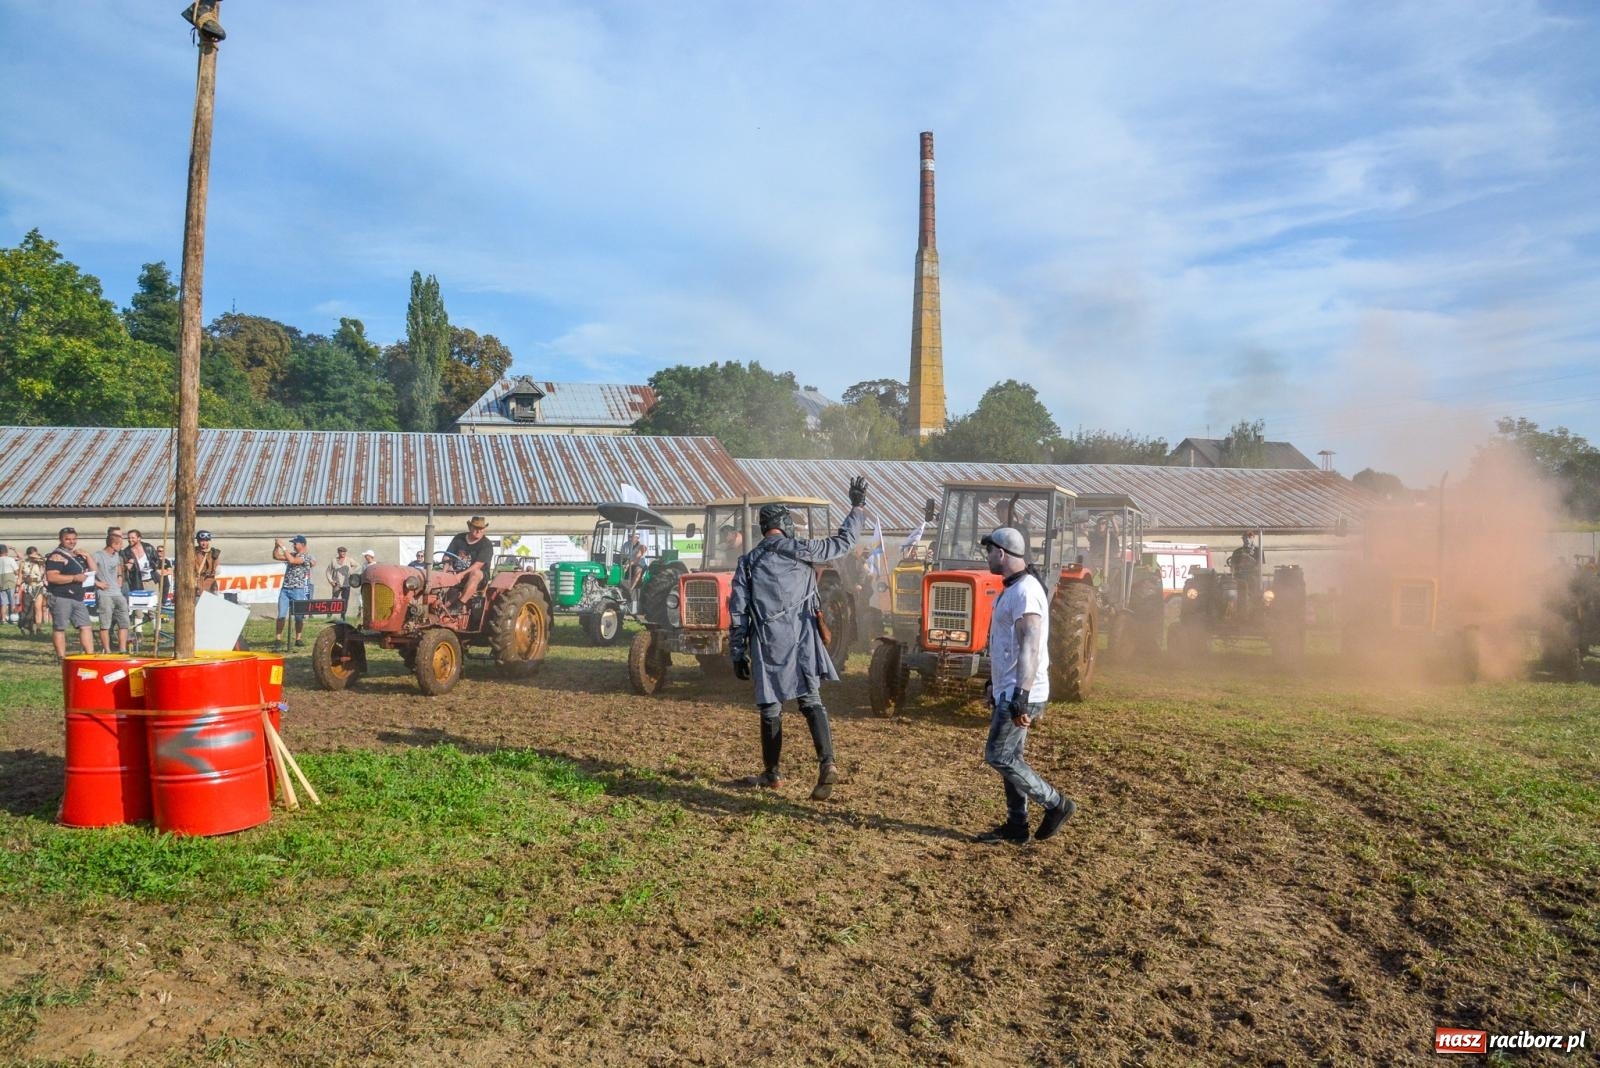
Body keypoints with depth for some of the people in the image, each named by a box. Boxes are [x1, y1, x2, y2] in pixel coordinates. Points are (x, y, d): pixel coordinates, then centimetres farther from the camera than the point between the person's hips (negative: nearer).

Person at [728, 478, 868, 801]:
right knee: (811, 700, 2)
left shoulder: (748, 562, 5)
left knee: (770, 707, 12)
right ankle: (827, 763, -16)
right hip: (802, 641, -1)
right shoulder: (800, 549, 1)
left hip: (767, 644, 1)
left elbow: (738, 611, 4)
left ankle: (771, 773, 22)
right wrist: (857, 507, 22)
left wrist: (738, 653, 9)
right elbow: (842, 543, 10)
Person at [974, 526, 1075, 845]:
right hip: (1009, 691, 10)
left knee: (998, 756, -7)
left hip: (1020, 693, -10)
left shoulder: (1025, 590, -19)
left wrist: (1021, 696, -29)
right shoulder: (1013, 589, 14)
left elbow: (1030, 648, -26)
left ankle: (1055, 804, 3)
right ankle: (1016, 826, 19)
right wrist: (996, 686, 25)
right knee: (1009, 757, 12)